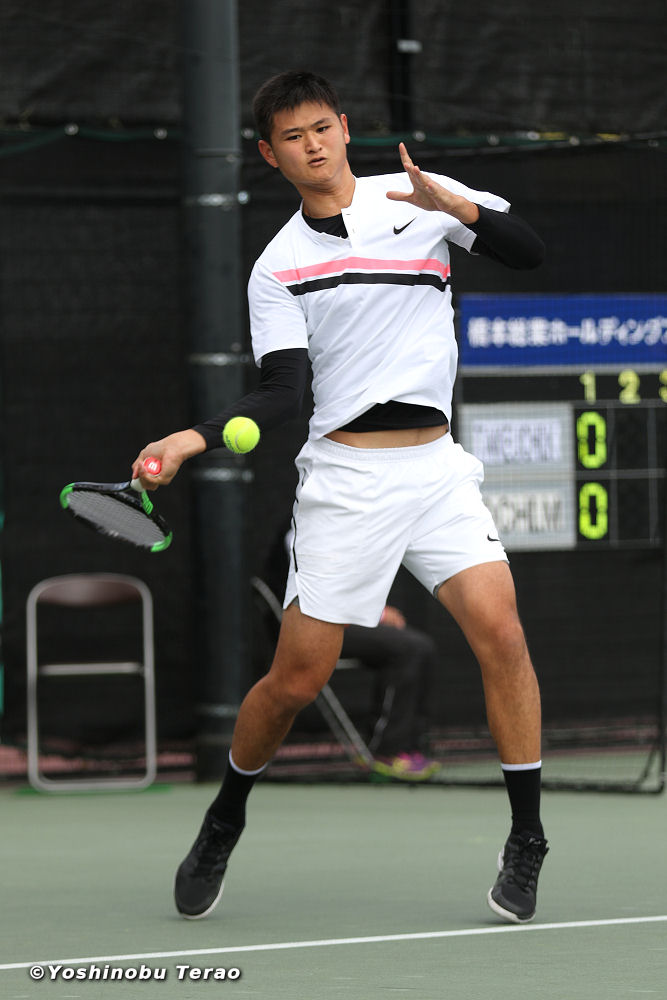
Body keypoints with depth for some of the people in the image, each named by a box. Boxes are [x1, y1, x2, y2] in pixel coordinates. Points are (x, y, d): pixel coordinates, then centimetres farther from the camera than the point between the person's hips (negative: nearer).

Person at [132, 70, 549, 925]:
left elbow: (529, 252, -3)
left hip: (435, 464, 1)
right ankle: (223, 823, 24)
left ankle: (526, 841, -8)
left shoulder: (422, 197, 6)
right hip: (345, 477, 0)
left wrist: (456, 205, -20)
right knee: (297, 677, -1)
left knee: (499, 630, -17)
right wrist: (193, 439, -18)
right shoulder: (278, 268, 6)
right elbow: (283, 393, -4)